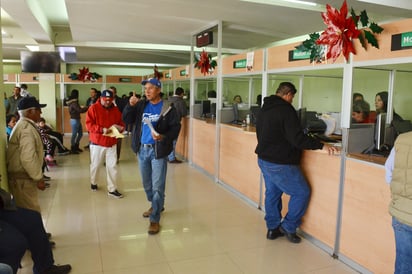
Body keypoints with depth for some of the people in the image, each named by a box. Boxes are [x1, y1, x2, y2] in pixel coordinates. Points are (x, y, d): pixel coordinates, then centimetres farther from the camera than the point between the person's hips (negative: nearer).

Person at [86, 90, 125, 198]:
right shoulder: (93, 108, -7)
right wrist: (101, 129, -25)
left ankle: (112, 189, 9)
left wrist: (120, 128, -13)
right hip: (97, 143, -2)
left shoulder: (116, 110, 6)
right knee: (95, 165, 14)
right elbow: (88, 124, -13)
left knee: (112, 166, 1)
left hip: (111, 143, 3)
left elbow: (122, 123, 11)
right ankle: (93, 182, 39)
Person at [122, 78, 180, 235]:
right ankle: (156, 206, 42)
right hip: (142, 150, 5)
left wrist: (164, 137, -26)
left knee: (157, 186, -3)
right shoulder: (141, 105, 6)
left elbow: (175, 128, -9)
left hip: (158, 151, -5)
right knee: (146, 184, 19)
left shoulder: (168, 108, -8)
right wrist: (130, 106, -15)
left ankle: (155, 219, 6)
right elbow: (126, 119, 2)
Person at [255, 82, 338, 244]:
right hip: (279, 163, -9)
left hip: (263, 159, 10)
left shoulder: (265, 108, 11)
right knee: (302, 192, 4)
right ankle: (288, 227, 12)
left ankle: (272, 228, 26)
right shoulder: (285, 109, -17)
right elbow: (297, 138, -24)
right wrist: (321, 145, -19)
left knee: (272, 192, 18)